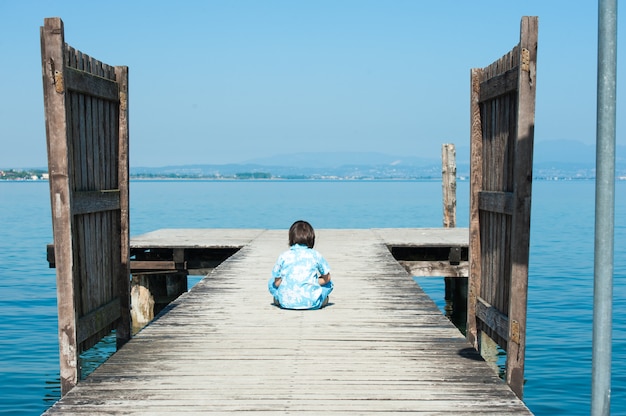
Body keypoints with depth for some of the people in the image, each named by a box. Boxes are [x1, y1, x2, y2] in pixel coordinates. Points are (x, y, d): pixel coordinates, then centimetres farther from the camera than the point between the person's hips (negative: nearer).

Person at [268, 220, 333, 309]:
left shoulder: (283, 256, 5)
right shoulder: (315, 255, 4)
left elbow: (277, 283, 6)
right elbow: (326, 278, 11)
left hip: (286, 303, 1)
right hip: (311, 302, -1)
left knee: (271, 282, 29)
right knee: (328, 284, 26)